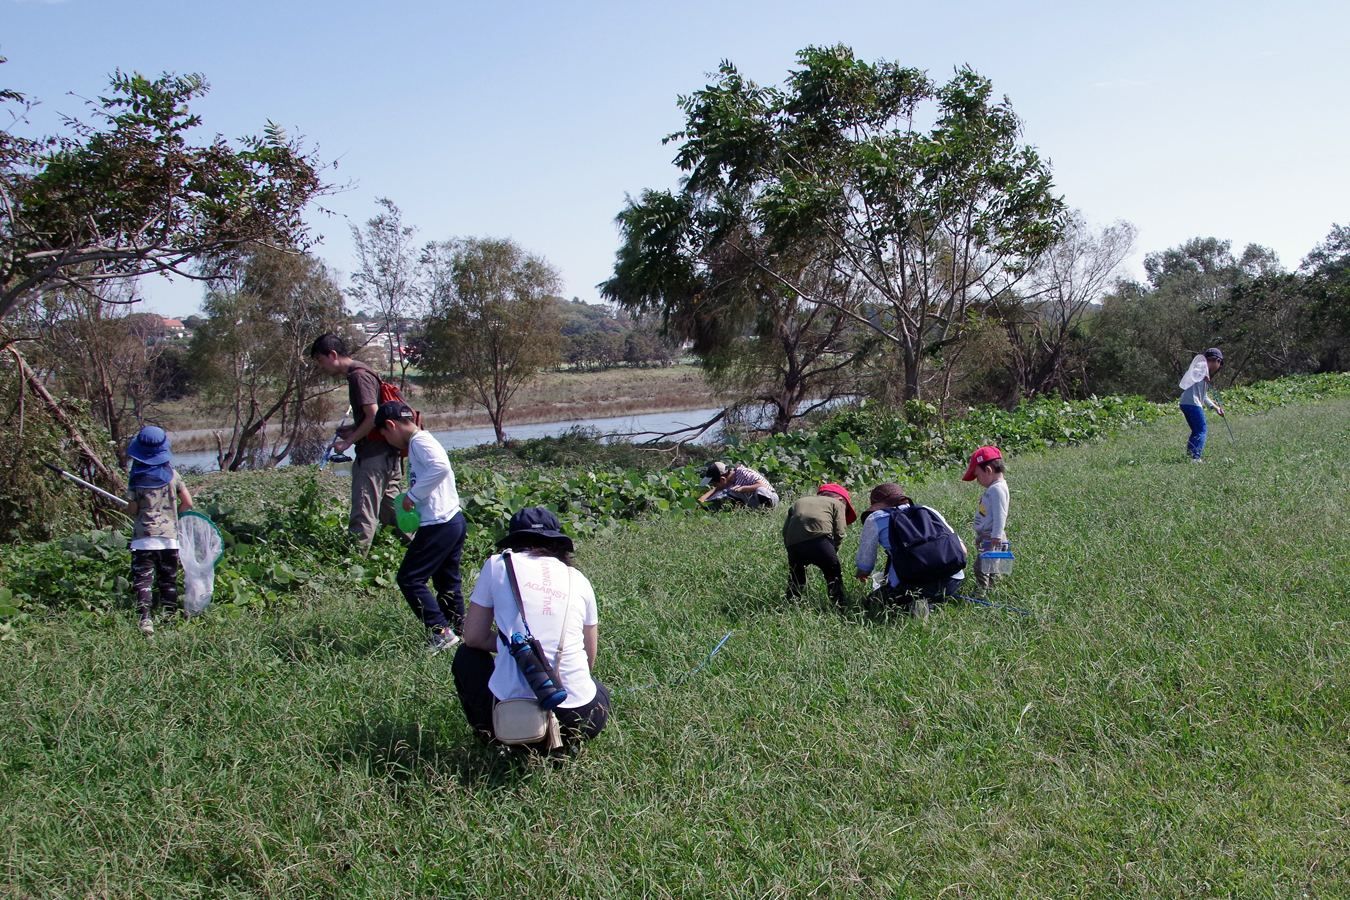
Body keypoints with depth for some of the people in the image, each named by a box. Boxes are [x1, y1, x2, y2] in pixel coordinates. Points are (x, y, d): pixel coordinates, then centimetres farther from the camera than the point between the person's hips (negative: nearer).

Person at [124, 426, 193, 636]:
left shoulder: (136, 478, -5)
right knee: (168, 580, 12)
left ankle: (145, 617, -22)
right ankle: (169, 618, 15)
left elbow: (132, 510, -4)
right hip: (169, 536, 3)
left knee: (142, 580, -5)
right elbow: (187, 502, 3)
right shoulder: (172, 474, 2)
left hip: (144, 537, -3)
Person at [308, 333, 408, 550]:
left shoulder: (359, 376, -14)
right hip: (386, 456, 10)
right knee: (390, 510, 15)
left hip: (374, 456, -10)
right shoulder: (360, 373, 17)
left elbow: (373, 416, -20)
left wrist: (348, 442, -14)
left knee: (363, 515, -8)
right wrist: (353, 430, 11)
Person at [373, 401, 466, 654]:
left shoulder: (419, 441, -13)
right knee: (447, 582, 16)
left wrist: (412, 495, -22)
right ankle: (458, 632, 20)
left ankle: (441, 632, -4)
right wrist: (414, 498, 8)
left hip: (439, 525, -10)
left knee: (409, 579, -4)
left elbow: (440, 466, -30)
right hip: (454, 520, 10)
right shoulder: (421, 441, 18)